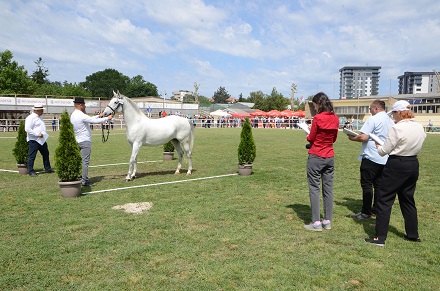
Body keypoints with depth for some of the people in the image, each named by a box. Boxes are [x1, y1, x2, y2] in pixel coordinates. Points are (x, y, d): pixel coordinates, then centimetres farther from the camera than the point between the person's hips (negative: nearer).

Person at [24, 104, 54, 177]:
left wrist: (44, 134, 14)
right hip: (34, 140, -9)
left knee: (46, 154, 15)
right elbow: (27, 129, -22)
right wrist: (37, 134, -22)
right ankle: (30, 171, 4)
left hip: (42, 140, 10)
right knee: (32, 156, -3)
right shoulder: (30, 118, -14)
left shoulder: (39, 117, 16)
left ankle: (47, 168, 26)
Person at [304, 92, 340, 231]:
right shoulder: (335, 119, 3)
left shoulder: (317, 118, -16)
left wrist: (308, 136, 13)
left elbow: (311, 138, -7)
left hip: (316, 157, -6)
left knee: (314, 188, 1)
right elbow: (334, 138, 12)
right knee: (328, 189, 11)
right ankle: (327, 221, 20)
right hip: (330, 157, 6)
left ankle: (316, 223, 4)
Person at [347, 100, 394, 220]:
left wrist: (352, 138, -3)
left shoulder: (373, 119, -13)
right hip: (384, 159, 8)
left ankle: (366, 212, 2)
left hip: (371, 157, -8)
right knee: (378, 185, 15)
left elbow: (363, 137, -20)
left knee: (367, 185, -1)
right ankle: (377, 209, 23)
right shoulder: (390, 121, 12)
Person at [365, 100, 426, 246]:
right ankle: (413, 234, 30)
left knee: (384, 199, -1)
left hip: (396, 166, -8)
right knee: (408, 199, 20)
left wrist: (377, 146, 7)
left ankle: (380, 237, 1)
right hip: (413, 164, 8)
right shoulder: (419, 127, 6)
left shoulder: (397, 128, -18)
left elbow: (383, 151, -13)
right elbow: (417, 147, 16)